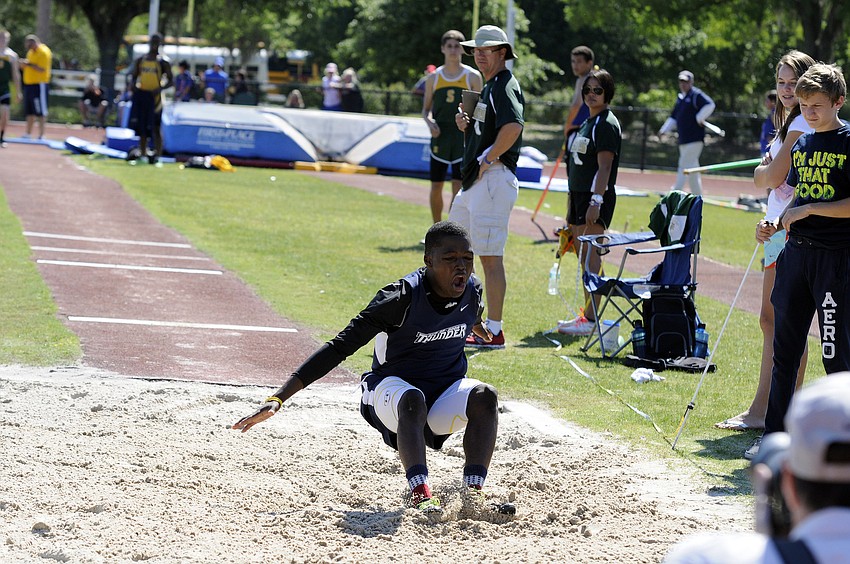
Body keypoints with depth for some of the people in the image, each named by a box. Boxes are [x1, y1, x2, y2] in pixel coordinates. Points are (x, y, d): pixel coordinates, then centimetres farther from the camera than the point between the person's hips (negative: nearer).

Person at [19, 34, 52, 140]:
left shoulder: (44, 52, -12)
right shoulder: (31, 52, 16)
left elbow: (42, 69, -20)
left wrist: (29, 64, -20)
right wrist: (24, 65, 3)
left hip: (39, 85, -9)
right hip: (29, 84, 9)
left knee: (40, 111, -6)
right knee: (29, 111, 11)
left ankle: (41, 135, -4)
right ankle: (28, 134, 17)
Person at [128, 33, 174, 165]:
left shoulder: (163, 62, 0)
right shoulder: (140, 60, 11)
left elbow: (171, 80, -1)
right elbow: (134, 76, 16)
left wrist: (160, 88, -20)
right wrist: (133, 85, -7)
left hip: (154, 97, -4)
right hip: (141, 96, 4)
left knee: (155, 128, -8)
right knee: (141, 128, 7)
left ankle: (157, 154, -7)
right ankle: (142, 154, 14)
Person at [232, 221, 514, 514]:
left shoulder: (472, 290, -8)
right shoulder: (403, 297, -25)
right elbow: (341, 346, -27)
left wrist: (482, 330, 45)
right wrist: (278, 399, -32)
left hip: (446, 392, 5)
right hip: (392, 388, -5)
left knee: (485, 396, -27)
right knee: (412, 401, -39)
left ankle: (474, 490, -32)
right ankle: (420, 493, -50)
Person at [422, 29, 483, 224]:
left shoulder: (472, 77, 0)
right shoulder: (434, 78, 6)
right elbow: (426, 109, 13)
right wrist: (430, 123, -8)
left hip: (464, 137, -3)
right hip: (440, 137, 3)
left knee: (458, 187, -9)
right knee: (436, 186, 7)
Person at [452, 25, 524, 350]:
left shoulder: (505, 85, -12)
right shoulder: (489, 88, 20)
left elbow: (513, 126, -30)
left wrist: (488, 160, -22)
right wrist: (464, 122, 6)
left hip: (494, 178, -11)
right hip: (475, 181, 11)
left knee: (490, 257, -10)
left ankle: (494, 332, -8)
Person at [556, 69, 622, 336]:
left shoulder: (607, 124, -11)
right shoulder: (587, 123, 18)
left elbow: (604, 166, -19)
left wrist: (596, 201, -26)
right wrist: (571, 205, 23)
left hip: (596, 197, -10)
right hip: (579, 195, 10)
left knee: (590, 256, -12)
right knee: (583, 256, 12)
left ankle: (592, 320, -12)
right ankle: (588, 315, 19)